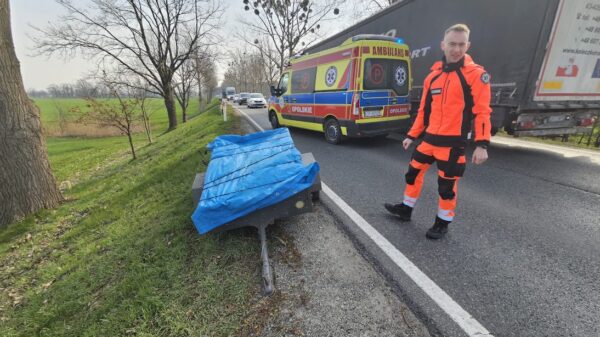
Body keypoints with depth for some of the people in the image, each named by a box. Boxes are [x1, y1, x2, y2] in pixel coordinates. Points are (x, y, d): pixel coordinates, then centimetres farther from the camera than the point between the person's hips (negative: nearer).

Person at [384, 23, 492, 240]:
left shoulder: (476, 74, -6)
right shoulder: (433, 76, 10)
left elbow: (482, 111, -10)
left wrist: (482, 144, -18)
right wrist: (411, 136, 15)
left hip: (454, 142, -5)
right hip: (429, 139, 6)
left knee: (447, 185, 5)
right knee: (413, 173, 14)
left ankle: (443, 223, 25)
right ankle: (406, 209, 34)